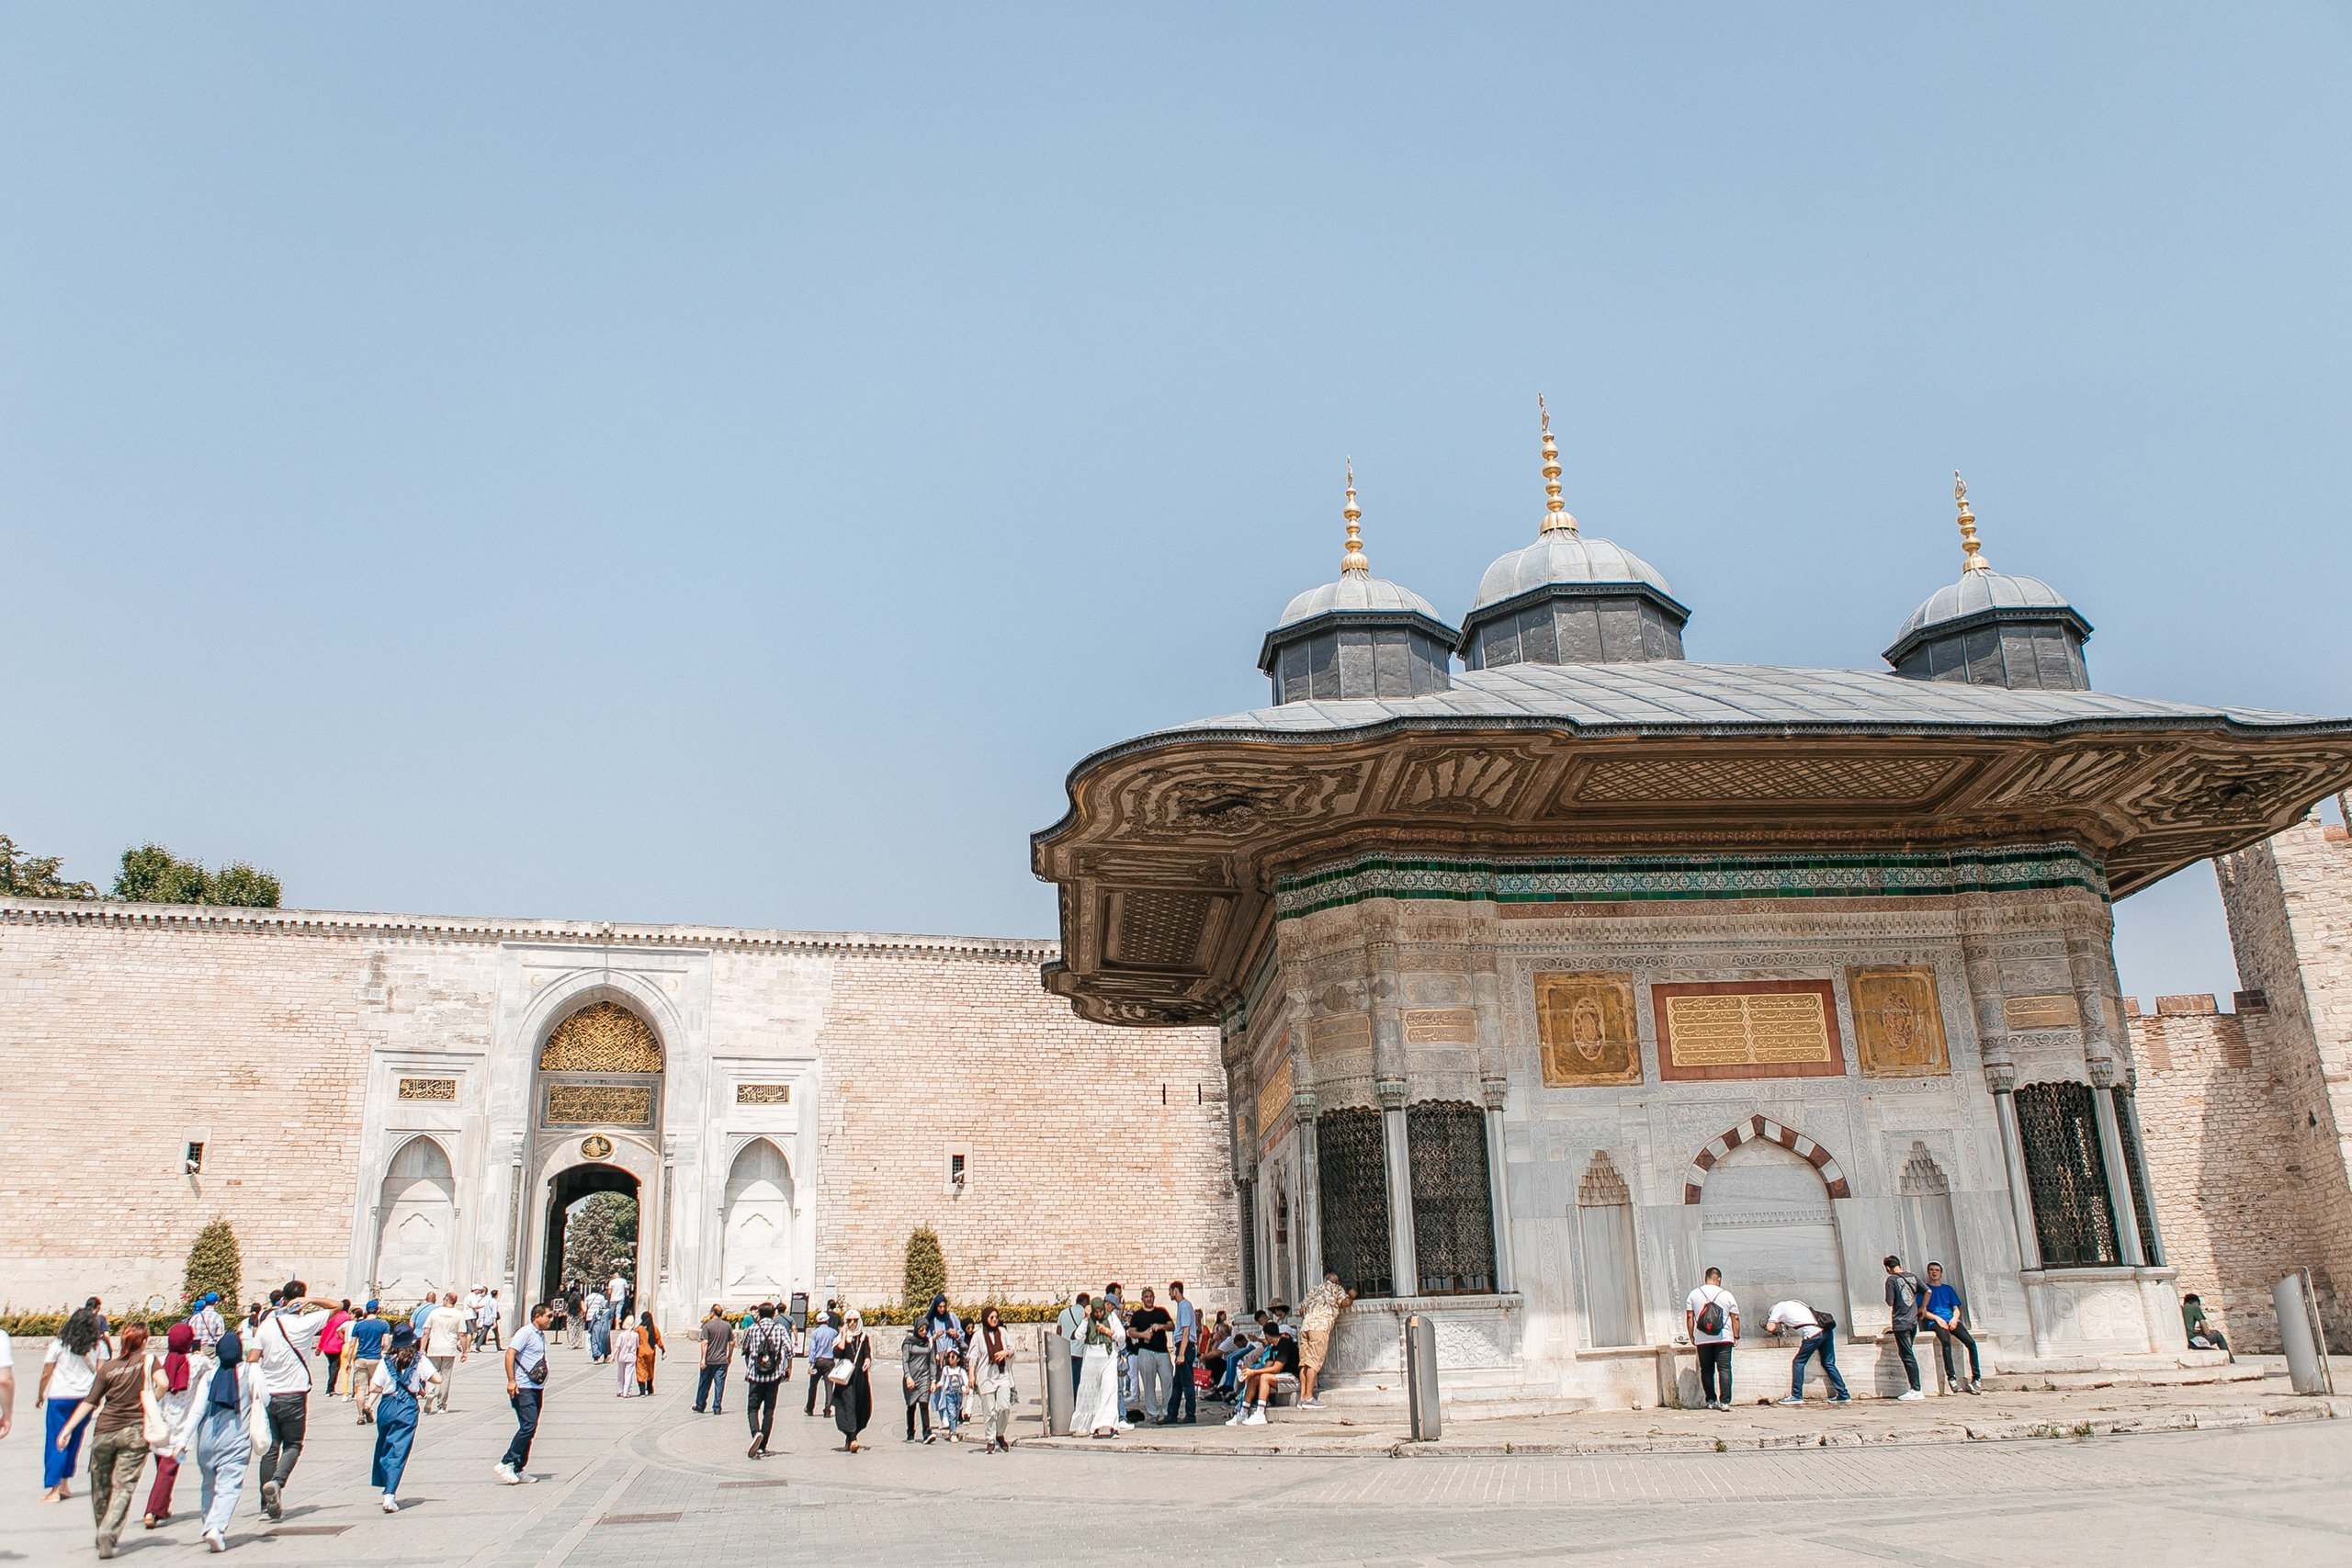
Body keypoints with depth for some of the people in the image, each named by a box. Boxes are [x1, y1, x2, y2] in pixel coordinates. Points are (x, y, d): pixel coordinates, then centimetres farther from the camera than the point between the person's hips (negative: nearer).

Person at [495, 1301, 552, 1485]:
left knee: (529, 1429, 8)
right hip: (523, 1389, -9)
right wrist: (511, 1381, -23)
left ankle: (517, 1470, 13)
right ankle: (506, 1463, -9)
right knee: (528, 1425, -16)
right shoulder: (525, 1333, -9)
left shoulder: (541, 1335, 18)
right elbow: (510, 1354, -17)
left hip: (536, 1389, 9)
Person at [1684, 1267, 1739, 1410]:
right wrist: (1736, 1336, 10)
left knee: (1706, 1370, 10)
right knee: (1724, 1369, -2)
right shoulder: (1727, 1295, -1)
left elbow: (1689, 1317, 1)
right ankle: (1724, 1401, -10)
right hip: (1724, 1339, -2)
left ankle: (1711, 1401, 12)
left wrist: (1691, 1336, 8)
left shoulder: (1693, 1295, 3)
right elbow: (1735, 1318, 1)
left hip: (1702, 1340, 2)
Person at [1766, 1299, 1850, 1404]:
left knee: (1798, 1363, 3)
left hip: (1813, 1333, -8)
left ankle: (1796, 1396, 4)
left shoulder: (1778, 1307, 9)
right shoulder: (1791, 1304, 29)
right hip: (1827, 1330, 8)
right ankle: (1843, 1395, 15)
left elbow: (1770, 1328, 2)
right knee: (1828, 1364, 16)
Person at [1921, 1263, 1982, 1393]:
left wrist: (1954, 1318, -4)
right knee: (1946, 1341, -36)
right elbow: (1922, 1310, 6)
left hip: (1952, 1320, 4)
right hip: (1935, 1322, -4)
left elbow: (1956, 1308, 19)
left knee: (1971, 1342, -23)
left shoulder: (1948, 1289, 26)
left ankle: (1975, 1379, -22)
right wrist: (1936, 1318, -11)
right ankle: (1951, 1377, -38)